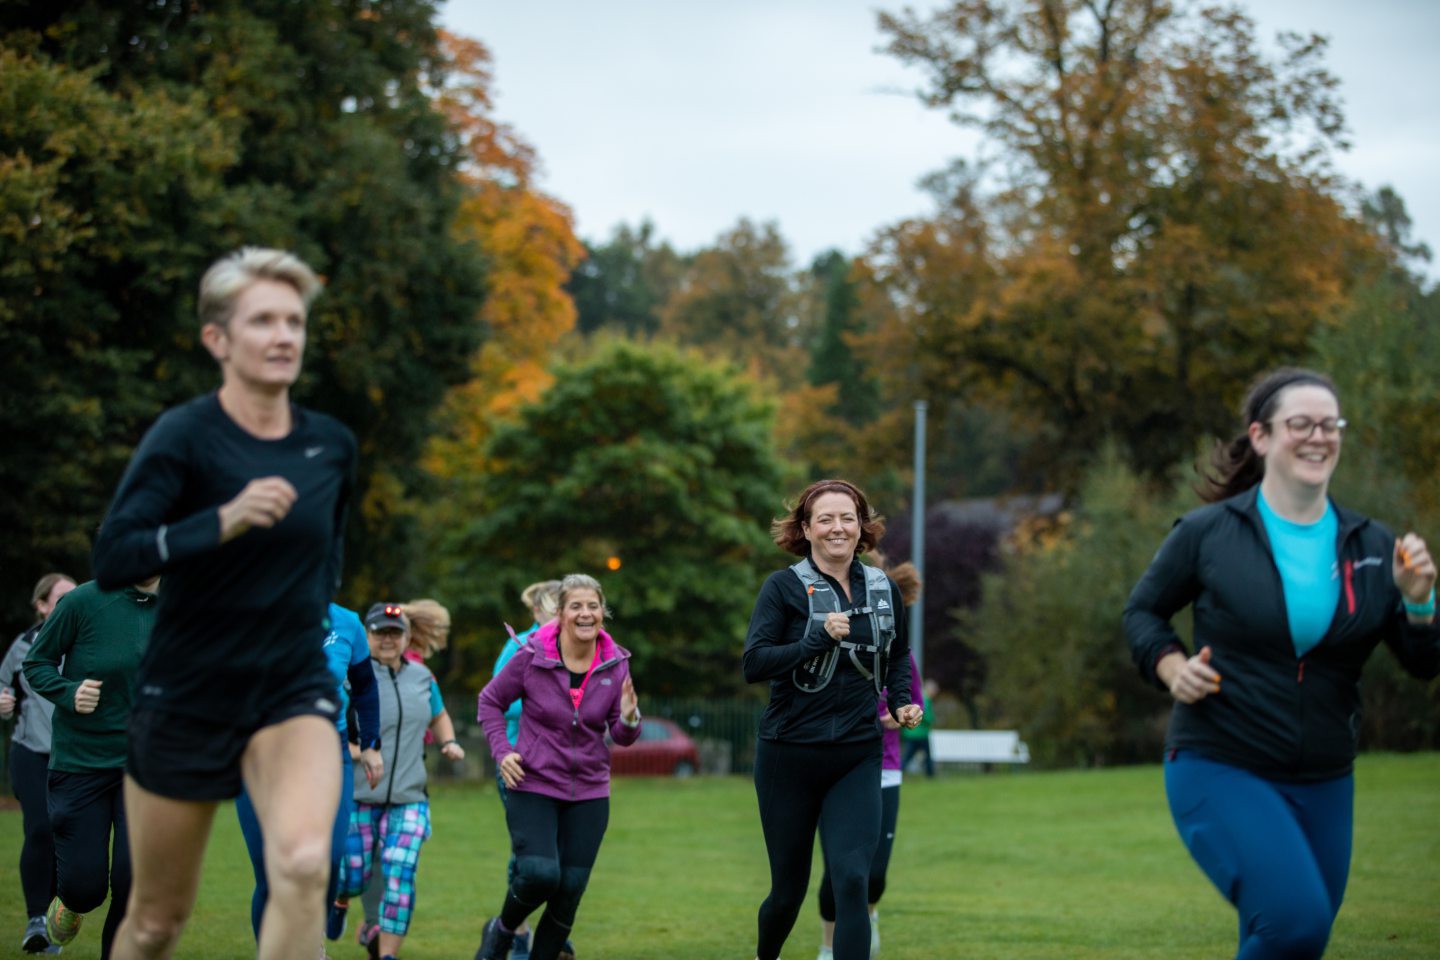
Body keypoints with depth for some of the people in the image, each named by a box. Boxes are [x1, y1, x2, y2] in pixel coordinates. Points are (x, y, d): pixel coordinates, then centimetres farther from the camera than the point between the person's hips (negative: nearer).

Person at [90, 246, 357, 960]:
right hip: (186, 701, -2)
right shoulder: (184, 437, -11)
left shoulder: (333, 446, 3)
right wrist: (222, 522, -34)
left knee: (303, 863, -26)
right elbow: (111, 560, -24)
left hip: (294, 694, 2)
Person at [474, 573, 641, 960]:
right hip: (534, 786, -3)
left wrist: (628, 719, -18)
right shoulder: (532, 657, -10)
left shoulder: (615, 664, -1)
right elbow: (490, 701, 5)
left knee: (570, 892, 0)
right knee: (540, 874, -20)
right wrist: (502, 751, -7)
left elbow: (622, 737, 5)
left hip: (589, 793, 3)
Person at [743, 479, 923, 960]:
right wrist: (818, 638, -25)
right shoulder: (784, 587, -6)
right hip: (789, 756, -2)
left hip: (857, 758, 2)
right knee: (789, 889, 11)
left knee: (852, 880, -14)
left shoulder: (883, 589, 6)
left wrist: (902, 702, 6)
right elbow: (753, 664, -16)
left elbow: (897, 657, 23)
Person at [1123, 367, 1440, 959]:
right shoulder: (1208, 533, -5)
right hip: (1218, 771, -5)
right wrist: (1172, 667, -11)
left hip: (1324, 785, 5)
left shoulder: (1372, 548, 4)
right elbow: (1142, 611, 8)